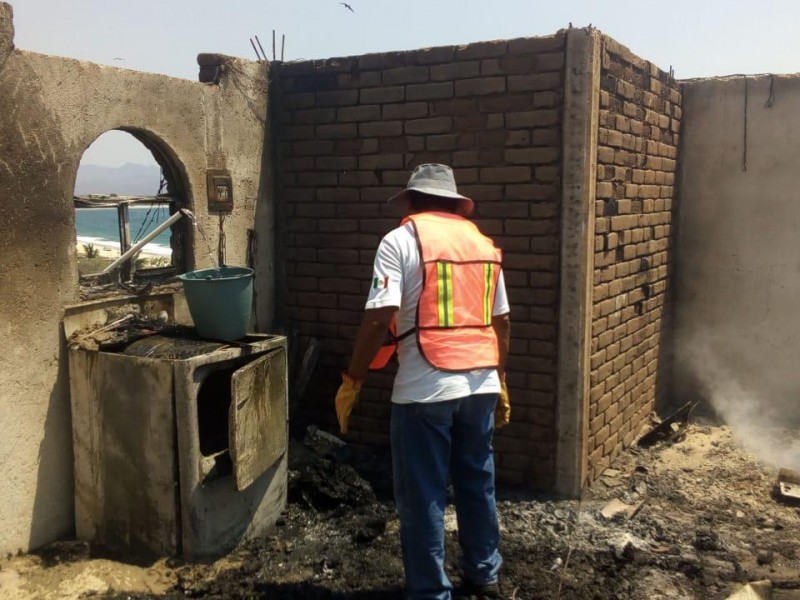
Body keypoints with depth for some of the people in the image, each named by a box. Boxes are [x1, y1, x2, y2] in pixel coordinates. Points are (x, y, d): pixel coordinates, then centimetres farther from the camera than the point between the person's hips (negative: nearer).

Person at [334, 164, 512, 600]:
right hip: (481, 384, 6)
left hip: (425, 389, -6)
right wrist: (500, 381, 23)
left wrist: (352, 380, -7)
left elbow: (380, 318, -15)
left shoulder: (402, 240, -5)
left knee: (423, 497, 6)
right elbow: (501, 322, 14)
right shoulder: (482, 242, 13)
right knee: (477, 483, 20)